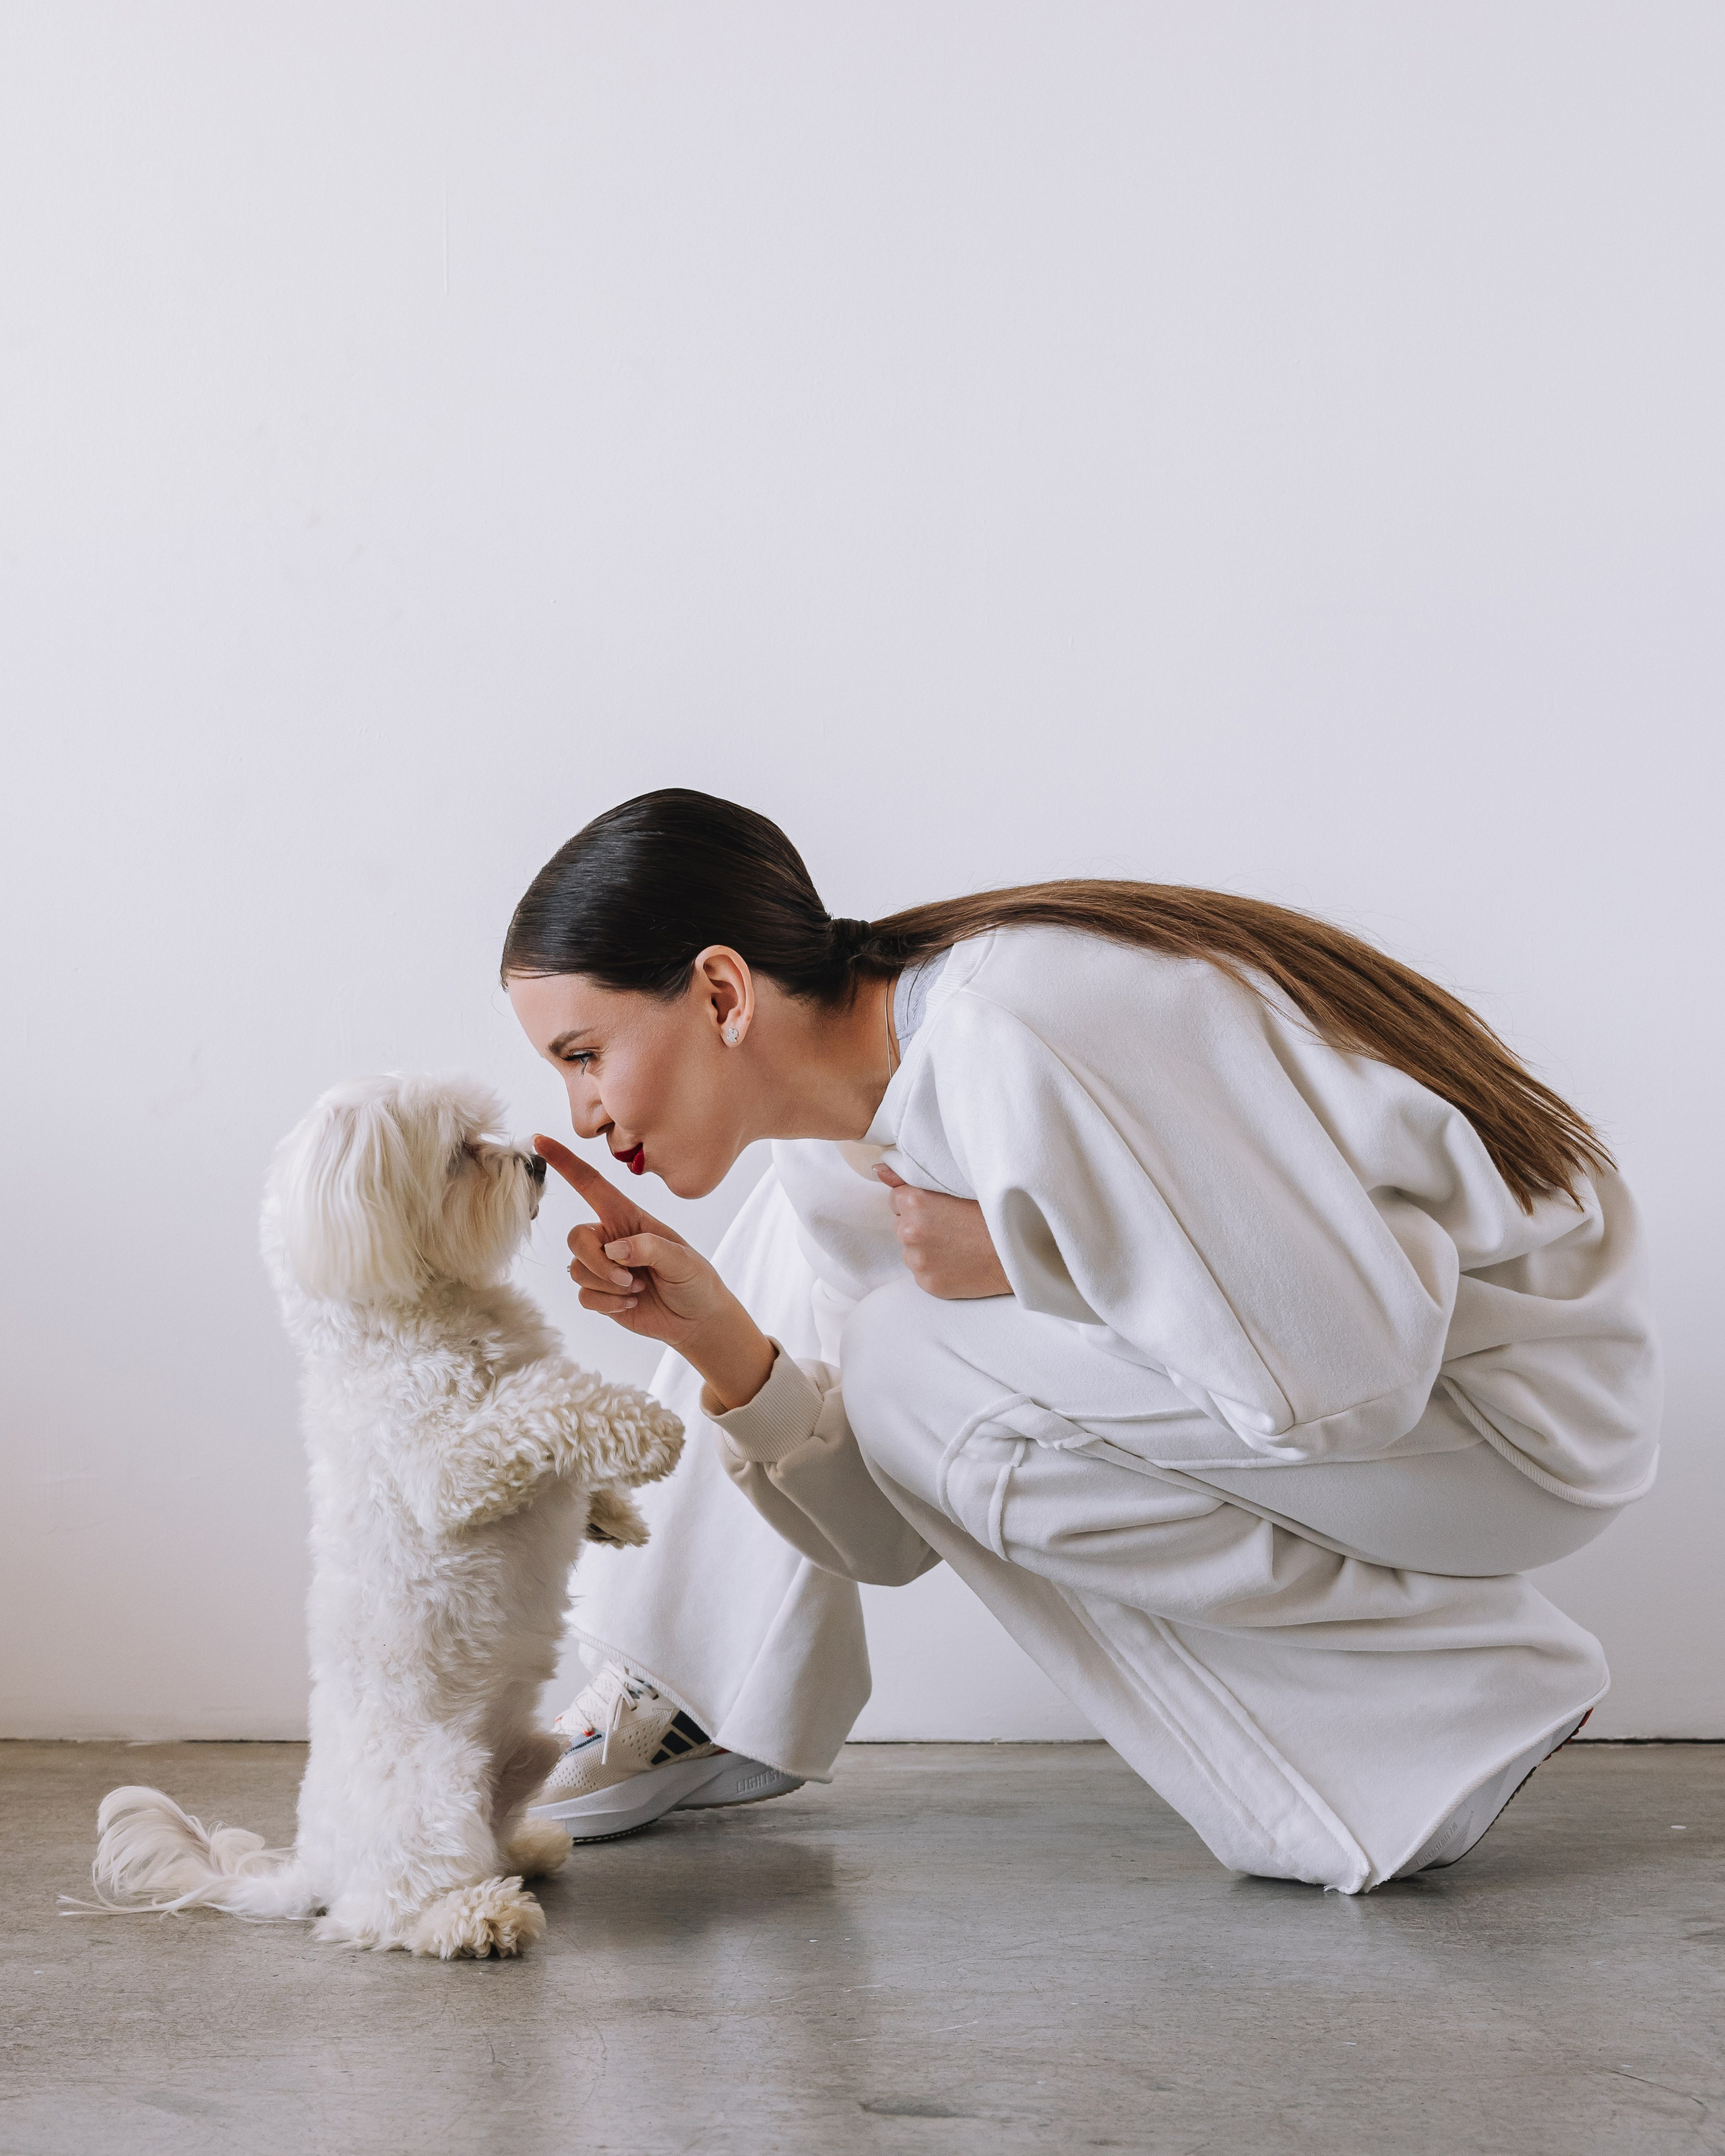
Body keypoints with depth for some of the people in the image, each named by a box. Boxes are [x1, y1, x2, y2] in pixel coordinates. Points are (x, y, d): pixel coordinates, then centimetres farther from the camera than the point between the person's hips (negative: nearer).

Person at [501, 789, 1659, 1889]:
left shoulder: (1013, 1041, -30)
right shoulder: (842, 1135, -2)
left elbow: (1351, 1370, -30)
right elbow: (888, 1525, 1)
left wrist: (1013, 1256, -22)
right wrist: (725, 1345, -16)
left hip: (1516, 1394, -8)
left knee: (922, 1370, -19)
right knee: (814, 1222, 2)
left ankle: (1465, 1693, -6)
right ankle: (710, 1706, 14)